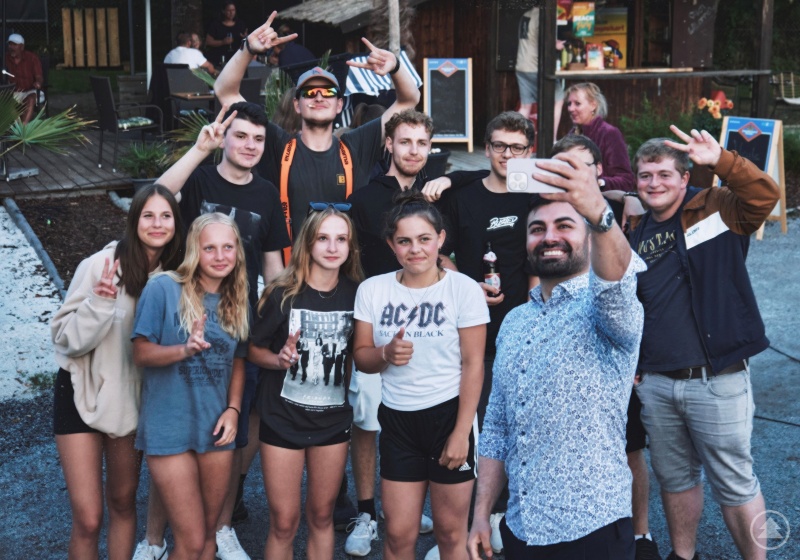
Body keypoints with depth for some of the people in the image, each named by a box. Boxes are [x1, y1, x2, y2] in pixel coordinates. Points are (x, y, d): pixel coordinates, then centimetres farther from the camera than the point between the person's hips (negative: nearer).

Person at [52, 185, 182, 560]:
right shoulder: (100, 265, -19)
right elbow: (67, 340, -18)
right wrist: (99, 302, -33)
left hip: (132, 398, 4)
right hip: (83, 395, -4)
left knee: (123, 501, 18)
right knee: (88, 519, -4)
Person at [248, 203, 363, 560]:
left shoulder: (356, 293, -4)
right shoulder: (283, 294, -13)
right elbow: (253, 349, -4)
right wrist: (279, 359, -22)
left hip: (333, 419, 3)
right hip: (283, 419, -3)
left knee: (321, 516, 15)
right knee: (284, 523, 4)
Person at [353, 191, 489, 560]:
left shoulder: (464, 289, -8)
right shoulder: (372, 289, 0)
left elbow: (473, 365, -8)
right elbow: (361, 356, 4)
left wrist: (461, 432, -12)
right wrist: (386, 354, -19)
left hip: (448, 415, -3)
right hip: (396, 419, 3)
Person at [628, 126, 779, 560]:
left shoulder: (717, 209, -1)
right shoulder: (635, 235, 10)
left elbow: (764, 195, -20)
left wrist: (720, 160, -29)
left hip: (717, 382, -5)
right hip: (655, 384, 5)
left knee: (734, 482, 4)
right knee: (674, 478, 19)